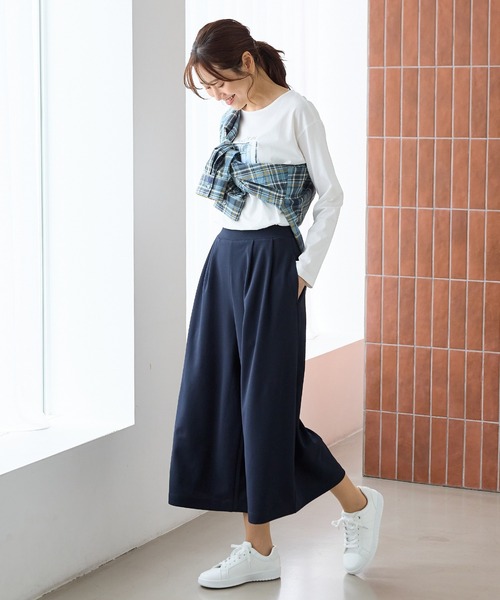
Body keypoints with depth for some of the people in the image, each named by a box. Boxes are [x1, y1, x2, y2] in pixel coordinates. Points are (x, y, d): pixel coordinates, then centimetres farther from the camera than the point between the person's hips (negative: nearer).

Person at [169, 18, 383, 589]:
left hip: (270, 260, -7)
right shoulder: (235, 119, 13)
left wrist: (306, 267, -10)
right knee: (216, 394, 4)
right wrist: (232, 251, 9)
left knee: (266, 399, -6)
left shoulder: (296, 112, -7)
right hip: (226, 257, 8)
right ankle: (258, 549, 11)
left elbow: (331, 195, -7)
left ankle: (357, 503, 15)